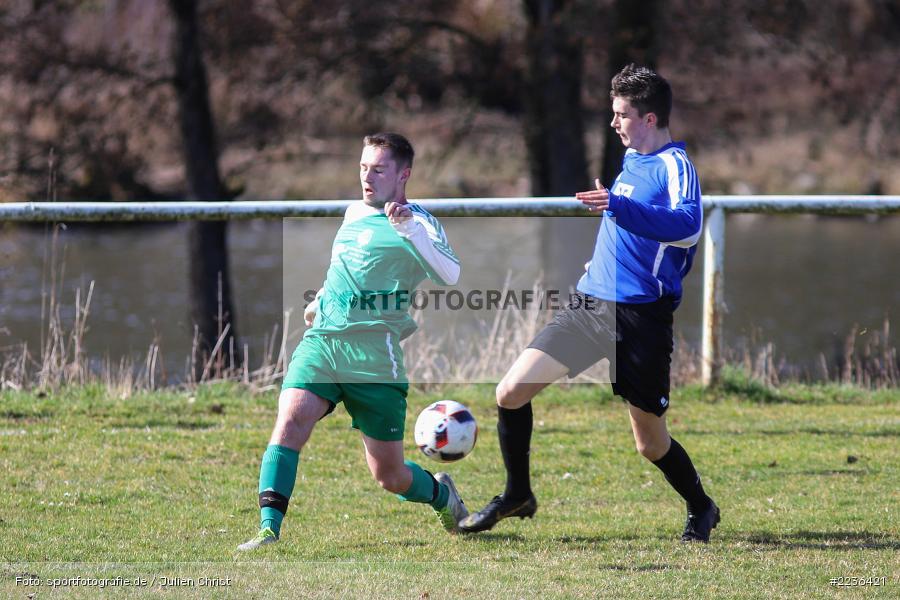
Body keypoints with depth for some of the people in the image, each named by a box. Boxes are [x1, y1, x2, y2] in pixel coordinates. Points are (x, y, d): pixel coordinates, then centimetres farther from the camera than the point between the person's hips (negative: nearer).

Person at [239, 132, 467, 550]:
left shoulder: (417, 224, -3)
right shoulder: (355, 212, 17)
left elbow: (448, 276, -23)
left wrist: (410, 229, -33)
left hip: (375, 354, -5)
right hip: (322, 341, 5)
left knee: (389, 475, 4)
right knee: (291, 418, -24)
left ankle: (441, 494, 37)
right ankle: (269, 529, -28)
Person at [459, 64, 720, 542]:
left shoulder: (675, 165, -12)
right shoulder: (632, 160, 14)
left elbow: (688, 227, -31)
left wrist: (620, 207, -40)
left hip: (639, 318, -7)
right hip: (588, 304, 7)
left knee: (650, 443, 2)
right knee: (510, 392, -3)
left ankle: (701, 509, 29)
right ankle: (517, 495, 15)